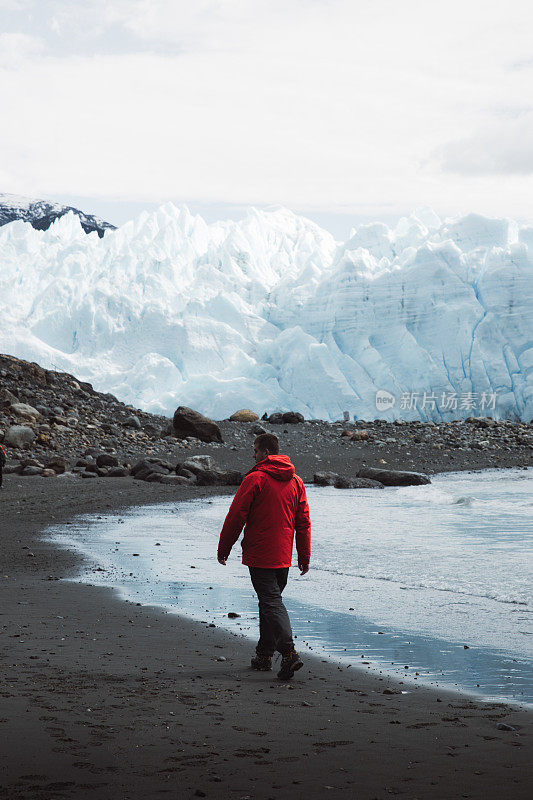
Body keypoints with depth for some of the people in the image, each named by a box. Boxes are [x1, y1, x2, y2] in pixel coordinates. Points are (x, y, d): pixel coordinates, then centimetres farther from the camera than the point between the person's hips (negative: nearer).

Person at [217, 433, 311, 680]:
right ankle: (264, 654, 24)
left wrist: (223, 549, 1)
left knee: (272, 604, -8)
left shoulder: (254, 479, -10)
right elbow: (303, 522, 10)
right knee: (270, 601, 18)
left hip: (260, 555, -6)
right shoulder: (295, 481, 9)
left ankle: (289, 652, -22)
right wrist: (304, 556, 15)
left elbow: (236, 517, -9)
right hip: (283, 556, 6)